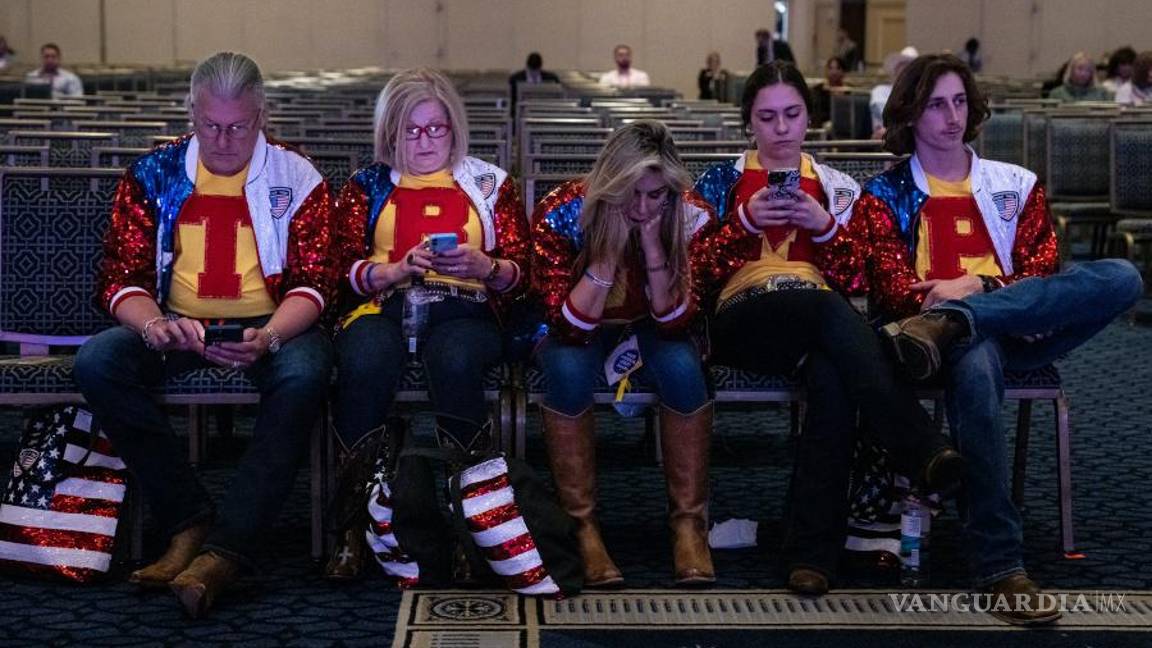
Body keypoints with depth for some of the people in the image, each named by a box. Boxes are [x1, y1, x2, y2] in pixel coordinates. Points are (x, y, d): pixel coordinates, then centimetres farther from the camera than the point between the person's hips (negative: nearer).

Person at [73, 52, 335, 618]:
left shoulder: (297, 179, 0)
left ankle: (224, 550, -37)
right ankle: (190, 522, -20)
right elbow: (121, 277, 1)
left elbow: (313, 282, -4)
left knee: (304, 373, -36)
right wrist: (153, 326, -22)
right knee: (97, 362, -27)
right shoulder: (152, 175, 5)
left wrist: (269, 338, -25)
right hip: (178, 327, 2)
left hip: (268, 325, -2)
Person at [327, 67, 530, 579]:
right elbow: (345, 269, 6)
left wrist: (483, 265, -13)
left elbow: (521, 274, 9)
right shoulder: (367, 186, 21)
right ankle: (356, 524, -28)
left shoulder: (491, 185, 20)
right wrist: (400, 268, -12)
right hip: (384, 306, 1)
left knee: (454, 361, -38)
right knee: (366, 362, -36)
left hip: (464, 310, 0)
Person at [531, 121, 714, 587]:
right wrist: (610, 247, -37)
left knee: (682, 366, -32)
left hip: (648, 329, 1)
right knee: (569, 370, -35)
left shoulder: (686, 217, -20)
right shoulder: (561, 213, -25)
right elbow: (568, 326, -28)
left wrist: (653, 246, -34)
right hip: (579, 335, -1)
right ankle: (583, 527, -23)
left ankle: (688, 522, -18)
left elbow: (675, 324, -22)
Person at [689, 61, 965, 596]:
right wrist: (746, 221, -9)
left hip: (819, 325, 2)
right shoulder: (722, 181, 19)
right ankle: (923, 450, -46)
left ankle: (812, 550, -44)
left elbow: (853, 277, 11)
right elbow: (699, 269, 7)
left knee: (833, 379, -39)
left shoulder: (835, 186, 22)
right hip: (744, 321, -2)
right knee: (830, 310, -38)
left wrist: (824, 226, -7)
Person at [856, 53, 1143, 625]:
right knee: (975, 367, -41)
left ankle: (948, 324, -36)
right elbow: (893, 288, 1)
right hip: (967, 339, -3)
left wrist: (975, 287, -11)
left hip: (1019, 332, 3)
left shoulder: (1017, 185, 22)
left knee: (1121, 277, -25)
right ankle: (1000, 568, -38)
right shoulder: (885, 195, 15)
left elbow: (1040, 274, 11)